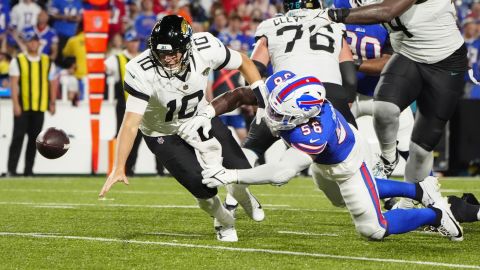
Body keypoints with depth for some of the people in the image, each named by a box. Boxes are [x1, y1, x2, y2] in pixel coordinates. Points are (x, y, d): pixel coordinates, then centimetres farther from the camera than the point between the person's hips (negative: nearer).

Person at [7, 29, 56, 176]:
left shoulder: (47, 62, 9)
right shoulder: (18, 61, 1)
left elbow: (52, 84, 12)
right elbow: (14, 83, -5)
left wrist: (52, 103, 5)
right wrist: (16, 104, -13)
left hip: (39, 107, 3)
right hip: (22, 106, -3)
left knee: (34, 139, 5)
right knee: (18, 137, -6)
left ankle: (28, 170, 10)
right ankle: (11, 169, -5)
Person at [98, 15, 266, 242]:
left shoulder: (205, 49, -28)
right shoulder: (143, 72, -35)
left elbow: (243, 63, -8)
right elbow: (131, 123, -35)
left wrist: (265, 102, -12)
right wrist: (118, 169, -41)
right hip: (164, 135, -3)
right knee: (204, 187, -15)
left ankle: (243, 197, 37)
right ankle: (223, 221, 21)